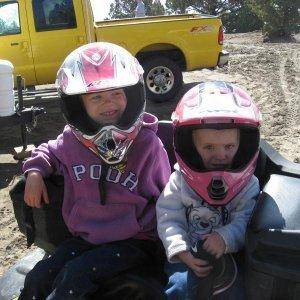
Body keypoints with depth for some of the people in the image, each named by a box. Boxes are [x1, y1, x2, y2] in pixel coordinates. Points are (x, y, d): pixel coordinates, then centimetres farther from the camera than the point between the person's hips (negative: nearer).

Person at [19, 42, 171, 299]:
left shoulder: (147, 144, -13)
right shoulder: (71, 141, -2)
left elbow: (166, 197, -3)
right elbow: (47, 152, 22)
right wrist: (35, 172, 3)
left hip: (133, 242, -4)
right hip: (85, 237, 5)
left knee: (74, 276, -23)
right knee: (38, 278, -6)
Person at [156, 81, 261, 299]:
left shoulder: (247, 185, -4)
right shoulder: (180, 180, -6)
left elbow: (245, 221, -12)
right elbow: (169, 220, -9)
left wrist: (226, 237, -33)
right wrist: (183, 252, -23)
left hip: (228, 254, 1)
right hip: (188, 255, 0)